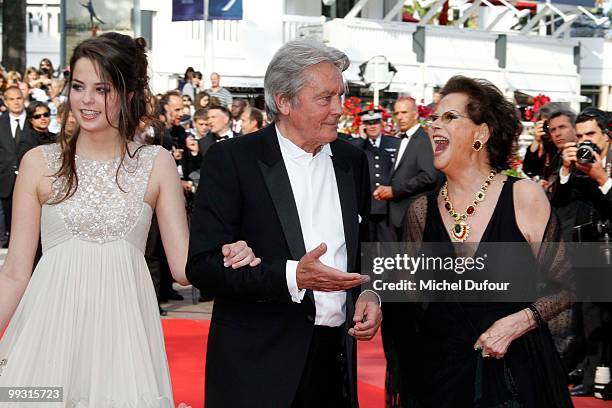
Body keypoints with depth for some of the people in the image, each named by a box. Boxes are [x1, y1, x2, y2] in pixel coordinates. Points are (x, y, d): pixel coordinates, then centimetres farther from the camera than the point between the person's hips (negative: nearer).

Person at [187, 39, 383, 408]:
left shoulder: (353, 162, 10)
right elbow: (202, 265, -12)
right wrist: (291, 277, -22)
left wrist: (370, 294, 1)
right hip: (257, 365, -4)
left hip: (338, 358, 4)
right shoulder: (231, 160, -6)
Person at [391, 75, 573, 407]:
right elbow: (412, 303, 8)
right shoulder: (421, 211, 0)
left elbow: (562, 287, -3)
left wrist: (517, 322, -18)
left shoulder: (524, 196, -9)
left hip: (517, 371, -2)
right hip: (441, 375, 2)